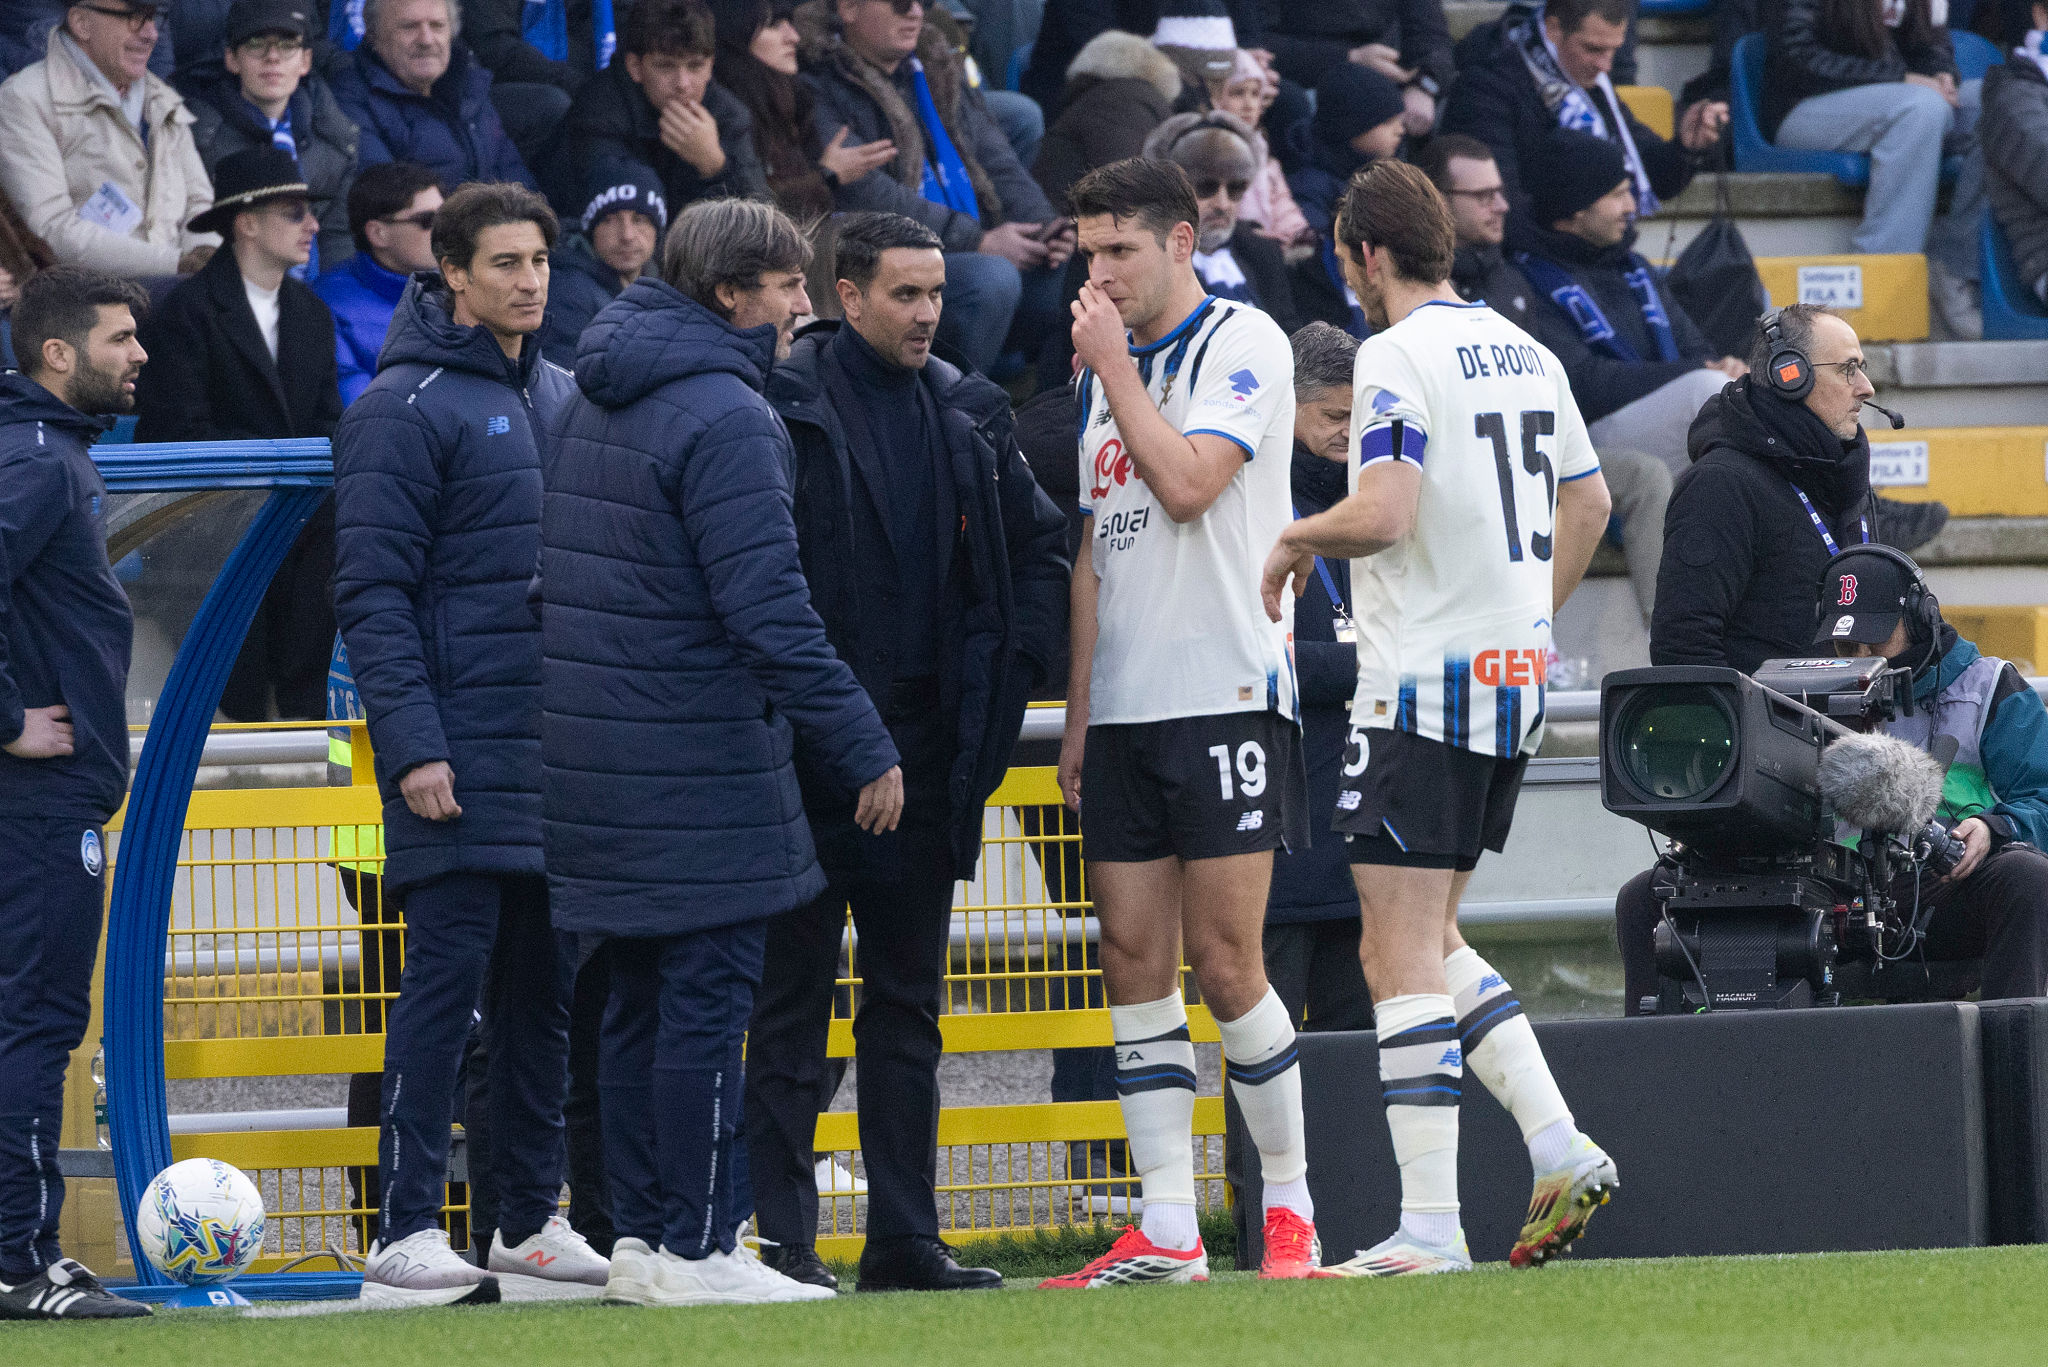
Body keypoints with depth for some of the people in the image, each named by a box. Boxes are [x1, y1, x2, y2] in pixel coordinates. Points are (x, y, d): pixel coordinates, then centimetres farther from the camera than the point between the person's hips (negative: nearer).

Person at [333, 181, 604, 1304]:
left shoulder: (558, 398, 15)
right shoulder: (405, 408, -8)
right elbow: (371, 592, -12)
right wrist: (412, 744, -19)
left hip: (561, 748, 7)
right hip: (464, 762, -7)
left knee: (545, 988, 10)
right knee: (446, 981, -8)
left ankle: (532, 1217, 17)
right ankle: (405, 1233, -8)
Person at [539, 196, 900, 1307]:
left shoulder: (594, 401, 14)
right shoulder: (723, 416, -15)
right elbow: (767, 611, -21)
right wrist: (864, 749, -16)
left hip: (599, 755, 9)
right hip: (697, 765, -9)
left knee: (641, 999, 12)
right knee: (705, 998, -5)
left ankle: (640, 1237, 14)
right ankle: (695, 1249, -5)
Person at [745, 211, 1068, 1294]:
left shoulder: (967, 416, 11)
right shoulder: (783, 403, -7)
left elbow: (1042, 544, 20)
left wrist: (1010, 660, 7)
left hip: (925, 746, 6)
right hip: (809, 747, -6)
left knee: (909, 1002, 9)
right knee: (792, 1004, -2)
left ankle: (904, 1237, 13)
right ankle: (779, 1238, -2)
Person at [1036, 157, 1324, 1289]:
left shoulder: (1244, 346, -4)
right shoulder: (1105, 370, 18)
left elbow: (1188, 481, -19)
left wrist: (1112, 363, -9)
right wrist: (1077, 715, 17)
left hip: (1227, 694, -7)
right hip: (1124, 710, 7)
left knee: (1224, 962, -8)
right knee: (1134, 960, 1)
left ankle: (1290, 1209, 4)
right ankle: (1167, 1231, 2)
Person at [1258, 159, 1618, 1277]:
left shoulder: (1397, 355, -12)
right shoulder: (1523, 353, 14)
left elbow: (1383, 512, -23)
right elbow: (1588, 502, 24)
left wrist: (1295, 542, -4)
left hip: (1422, 684, -8)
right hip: (1515, 679, 8)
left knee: (1401, 953, -6)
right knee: (1429, 940, 18)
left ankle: (1428, 1225, -10)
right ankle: (1560, 1150, 5)